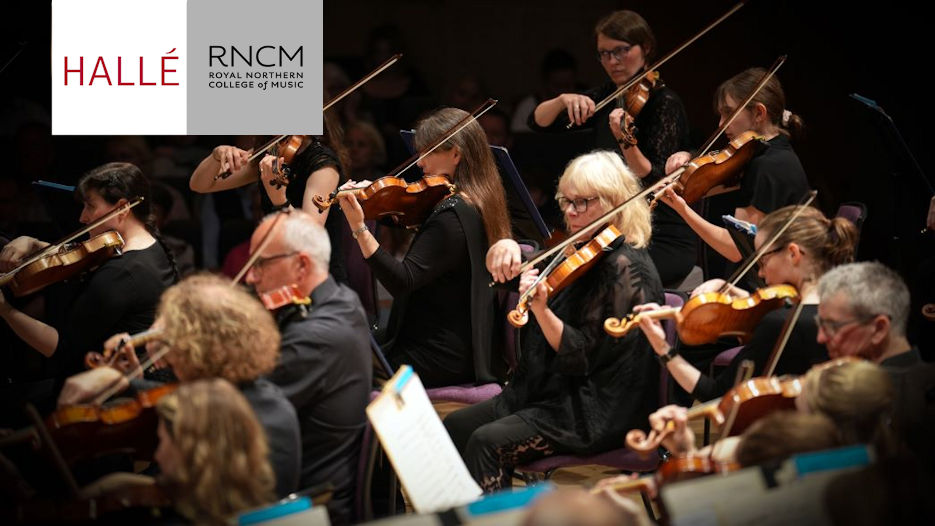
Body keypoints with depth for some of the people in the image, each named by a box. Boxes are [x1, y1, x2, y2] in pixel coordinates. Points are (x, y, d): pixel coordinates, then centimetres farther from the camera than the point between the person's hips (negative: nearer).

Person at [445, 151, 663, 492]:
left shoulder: (623, 268, -17)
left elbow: (583, 356, -21)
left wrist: (540, 308, -33)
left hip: (599, 413, -10)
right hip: (560, 393, 10)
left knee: (486, 443, -24)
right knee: (455, 427, 4)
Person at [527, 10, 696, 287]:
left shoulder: (664, 103, -11)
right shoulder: (606, 97, 9)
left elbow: (656, 183, -20)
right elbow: (538, 122, 7)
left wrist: (627, 142, -37)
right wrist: (562, 100, -13)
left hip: (664, 241, -7)